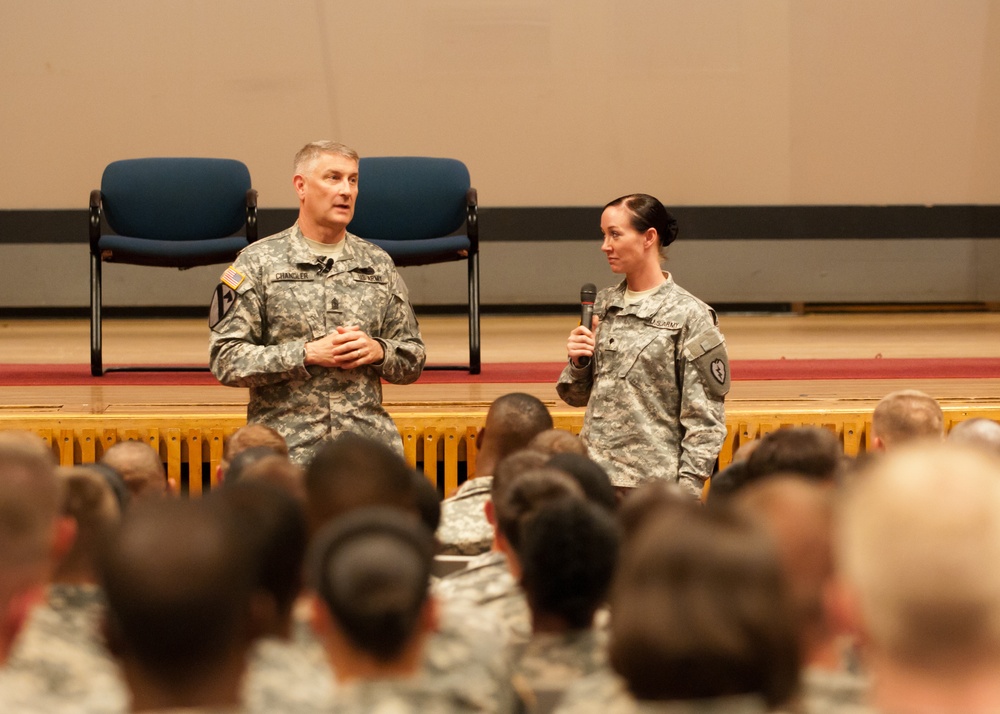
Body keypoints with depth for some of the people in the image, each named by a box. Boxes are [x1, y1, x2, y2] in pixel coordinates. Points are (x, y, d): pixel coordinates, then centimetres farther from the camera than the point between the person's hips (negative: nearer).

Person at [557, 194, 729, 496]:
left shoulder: (689, 315, -7)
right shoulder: (602, 306, 10)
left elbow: (704, 417, -8)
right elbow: (576, 396, 17)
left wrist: (687, 491, -12)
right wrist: (579, 363, -3)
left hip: (655, 482, -5)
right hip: (596, 476, 5)